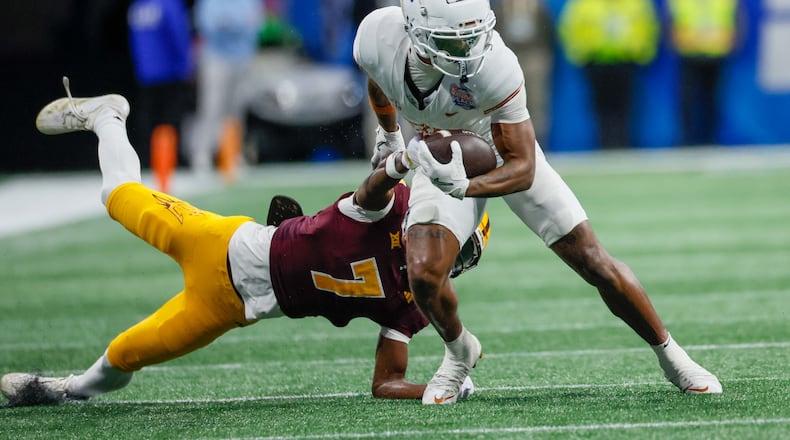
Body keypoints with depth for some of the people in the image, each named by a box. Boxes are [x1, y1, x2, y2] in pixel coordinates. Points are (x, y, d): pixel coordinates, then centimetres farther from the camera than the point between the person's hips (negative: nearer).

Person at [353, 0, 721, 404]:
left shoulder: (495, 68, -37)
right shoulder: (378, 40, -27)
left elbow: (522, 169, -30)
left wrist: (464, 187, -48)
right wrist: (389, 134, 19)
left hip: (504, 155, -2)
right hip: (441, 159, 2)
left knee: (592, 261, -2)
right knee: (424, 272, -19)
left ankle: (670, 356, 18)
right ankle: (459, 351, 13)